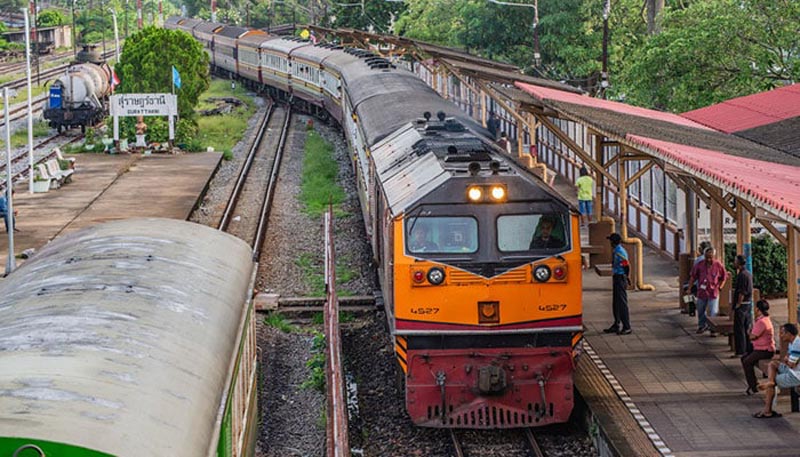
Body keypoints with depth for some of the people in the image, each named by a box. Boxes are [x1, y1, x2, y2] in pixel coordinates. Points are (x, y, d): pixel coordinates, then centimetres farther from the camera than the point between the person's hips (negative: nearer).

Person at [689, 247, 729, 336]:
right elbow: (693, 276, 6)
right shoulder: (700, 265, -1)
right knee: (700, 310, 16)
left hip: (713, 292, -3)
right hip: (702, 291, 3)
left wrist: (720, 287, -1)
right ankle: (702, 325, 36)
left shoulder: (718, 265, -5)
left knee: (713, 312, -6)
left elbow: (724, 277, 7)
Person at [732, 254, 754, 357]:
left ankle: (740, 351, -4)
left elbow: (742, 292, -21)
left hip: (742, 305, -10)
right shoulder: (748, 274, 13)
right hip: (748, 303, 10)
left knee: (739, 329, -5)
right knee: (747, 328, 14)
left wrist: (737, 305, -17)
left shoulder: (742, 275, -18)